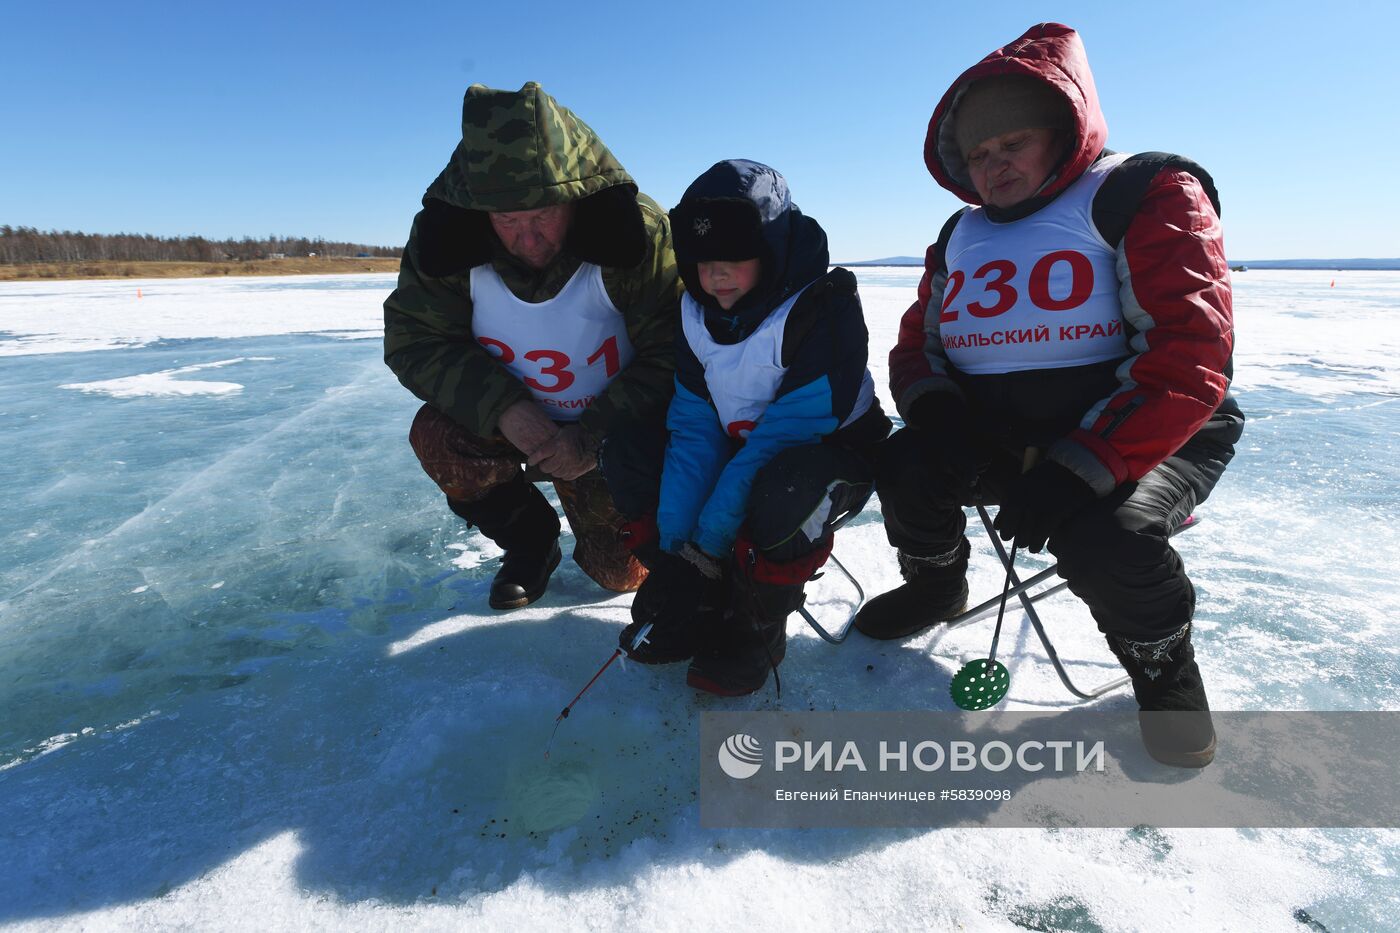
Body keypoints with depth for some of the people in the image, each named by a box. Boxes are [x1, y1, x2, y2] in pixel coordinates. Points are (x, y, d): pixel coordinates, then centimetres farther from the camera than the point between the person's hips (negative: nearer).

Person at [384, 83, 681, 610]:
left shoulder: (640, 236, -25)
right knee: (435, 433, -27)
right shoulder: (446, 241, -17)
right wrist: (503, 408, -31)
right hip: (510, 422, 2)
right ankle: (529, 541, 0)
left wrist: (592, 436, -29)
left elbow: (672, 355, -22)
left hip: (610, 435, -2)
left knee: (622, 573, -2)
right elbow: (415, 340, -15)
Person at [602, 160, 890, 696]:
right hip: (737, 448, 6)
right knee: (626, 454, -9)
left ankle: (756, 629, -11)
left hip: (830, 450, -6)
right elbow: (693, 430, -8)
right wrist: (674, 544, -18)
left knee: (784, 491, -40)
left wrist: (710, 539, -28)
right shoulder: (699, 316, -3)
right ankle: (699, 600, -4)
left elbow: (782, 438, -28)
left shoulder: (822, 310, -23)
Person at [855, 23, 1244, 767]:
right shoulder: (961, 236, 12)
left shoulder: (1145, 195, -8)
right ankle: (936, 583, 13)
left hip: (1145, 437, -4)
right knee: (907, 468, -20)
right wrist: (937, 410, -14)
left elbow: (1189, 358, -19)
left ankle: (1163, 662, 2)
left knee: (1102, 537, -33)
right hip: (1000, 437, 5)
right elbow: (917, 343, 10)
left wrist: (1081, 468, -30)